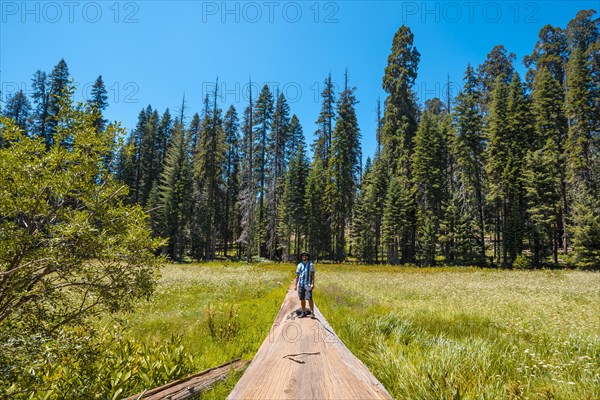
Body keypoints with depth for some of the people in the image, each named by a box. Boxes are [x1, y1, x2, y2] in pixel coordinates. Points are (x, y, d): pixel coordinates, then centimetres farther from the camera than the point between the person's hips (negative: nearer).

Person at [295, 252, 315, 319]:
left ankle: (312, 313, -3)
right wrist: (296, 285, 7)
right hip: (300, 284, 4)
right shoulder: (299, 265, 10)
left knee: (309, 298, -12)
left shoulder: (311, 264, 0)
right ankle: (304, 313, 15)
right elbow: (297, 276, 11)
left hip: (308, 284, -4)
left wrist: (313, 284, -14)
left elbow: (313, 275, -4)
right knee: (302, 299, 6)